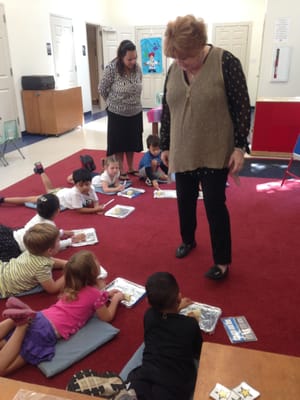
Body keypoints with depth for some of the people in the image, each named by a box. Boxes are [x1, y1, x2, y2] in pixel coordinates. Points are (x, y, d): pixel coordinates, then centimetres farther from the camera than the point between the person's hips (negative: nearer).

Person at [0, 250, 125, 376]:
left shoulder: (73, 286, 15)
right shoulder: (95, 294, -6)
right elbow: (107, 317, 9)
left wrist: (106, 294, 34)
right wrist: (116, 298, 22)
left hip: (40, 318, 6)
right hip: (49, 331, -6)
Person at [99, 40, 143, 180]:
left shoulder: (137, 68, -5)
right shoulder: (111, 68, -19)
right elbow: (102, 89, -7)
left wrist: (133, 101, 12)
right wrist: (113, 102, 4)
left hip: (135, 112, 4)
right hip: (117, 113, -4)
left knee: (132, 142, 15)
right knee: (118, 143, 8)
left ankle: (130, 168, 30)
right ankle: (121, 171, 20)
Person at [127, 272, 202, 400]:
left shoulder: (149, 316, 7)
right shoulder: (190, 324, -2)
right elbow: (199, 353, 17)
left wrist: (176, 308, 50)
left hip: (144, 378, 3)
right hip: (175, 386, -2)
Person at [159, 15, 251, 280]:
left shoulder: (226, 62, -12)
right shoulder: (174, 70, 2)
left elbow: (242, 107, -10)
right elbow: (167, 111, 9)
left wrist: (240, 146, -13)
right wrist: (165, 146, 12)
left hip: (215, 153, -5)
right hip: (182, 154, 5)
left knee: (214, 205, 0)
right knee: (185, 201, 15)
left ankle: (223, 261, 15)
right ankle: (188, 240, 40)